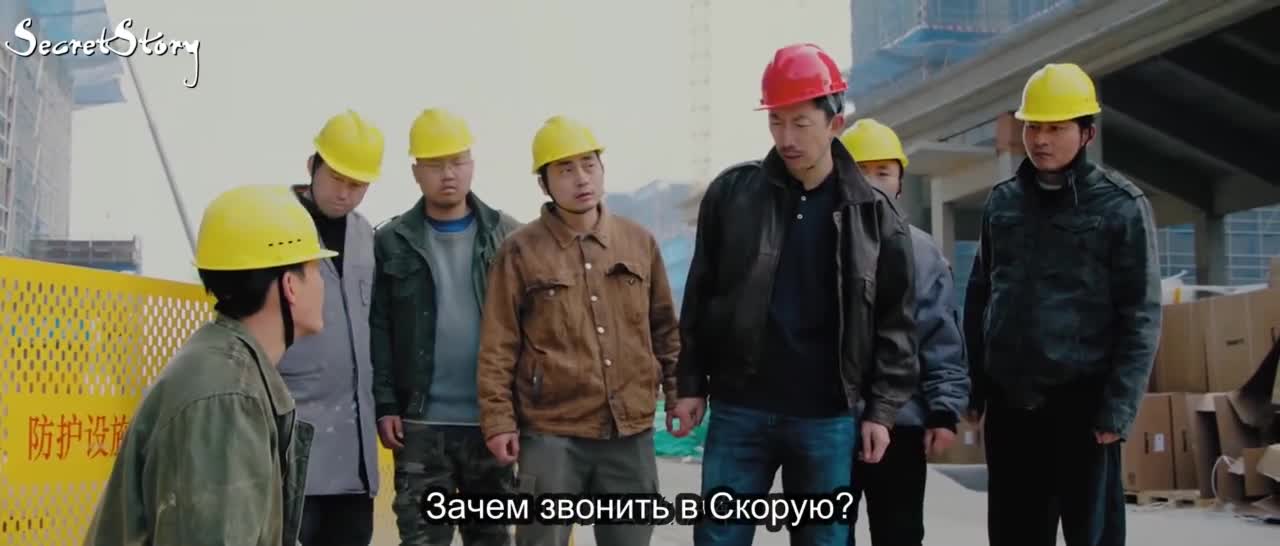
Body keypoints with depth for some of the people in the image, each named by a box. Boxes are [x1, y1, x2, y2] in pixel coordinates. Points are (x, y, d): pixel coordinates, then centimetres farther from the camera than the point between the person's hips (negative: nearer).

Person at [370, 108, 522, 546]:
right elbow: (378, 328, 1)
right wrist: (385, 404, -6)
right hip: (421, 423, -1)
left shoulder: (506, 235, 3)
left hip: (491, 419, 1)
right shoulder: (393, 241, 2)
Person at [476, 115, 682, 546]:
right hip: (552, 433, -3)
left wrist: (678, 391, 9)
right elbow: (498, 347, -2)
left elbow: (664, 328, 14)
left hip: (631, 431, 3)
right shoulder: (521, 250, -2)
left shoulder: (639, 242, 8)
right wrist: (499, 420, -7)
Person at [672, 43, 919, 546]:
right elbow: (700, 297, 7)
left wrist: (882, 408, -2)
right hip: (738, 411, 1)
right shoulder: (731, 193, 2)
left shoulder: (874, 214, 1)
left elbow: (895, 322, 3)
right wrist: (691, 384, 3)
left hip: (828, 418, 0)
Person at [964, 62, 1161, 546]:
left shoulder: (1121, 206, -4)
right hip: (1009, 402, 4)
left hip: (1081, 402, -4)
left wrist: (1118, 409, -13)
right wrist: (975, 388, 8)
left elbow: (1140, 317, -6)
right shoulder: (1001, 202, 8)